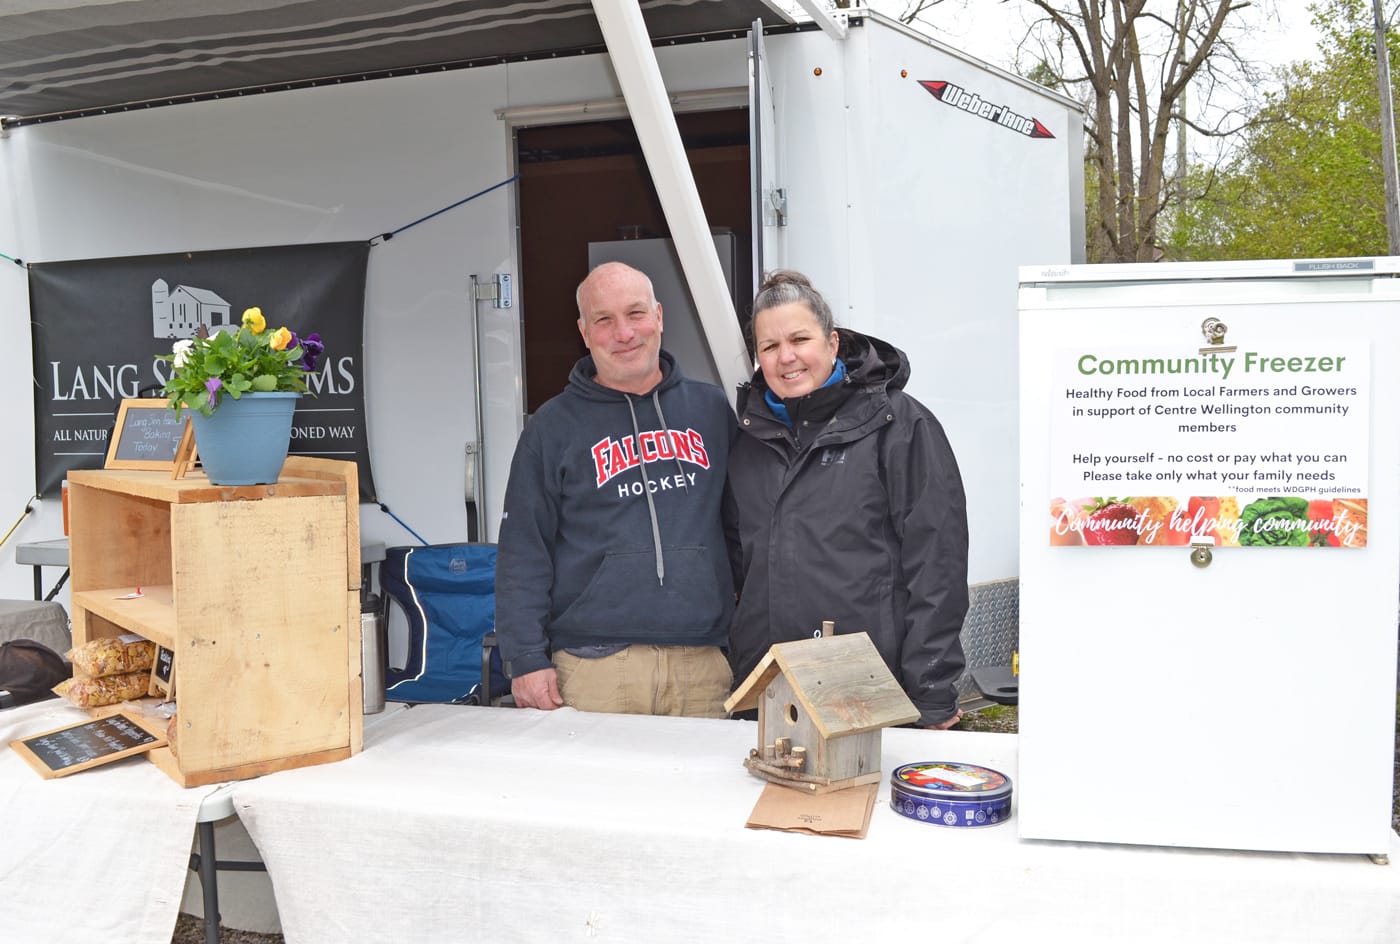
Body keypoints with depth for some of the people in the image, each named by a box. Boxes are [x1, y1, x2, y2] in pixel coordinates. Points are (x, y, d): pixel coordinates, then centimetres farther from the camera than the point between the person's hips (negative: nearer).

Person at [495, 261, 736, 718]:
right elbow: (523, 555, 1)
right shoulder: (553, 427, 4)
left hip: (702, 664, 2)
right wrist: (527, 659, -6)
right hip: (595, 668, -2)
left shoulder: (712, 409, 11)